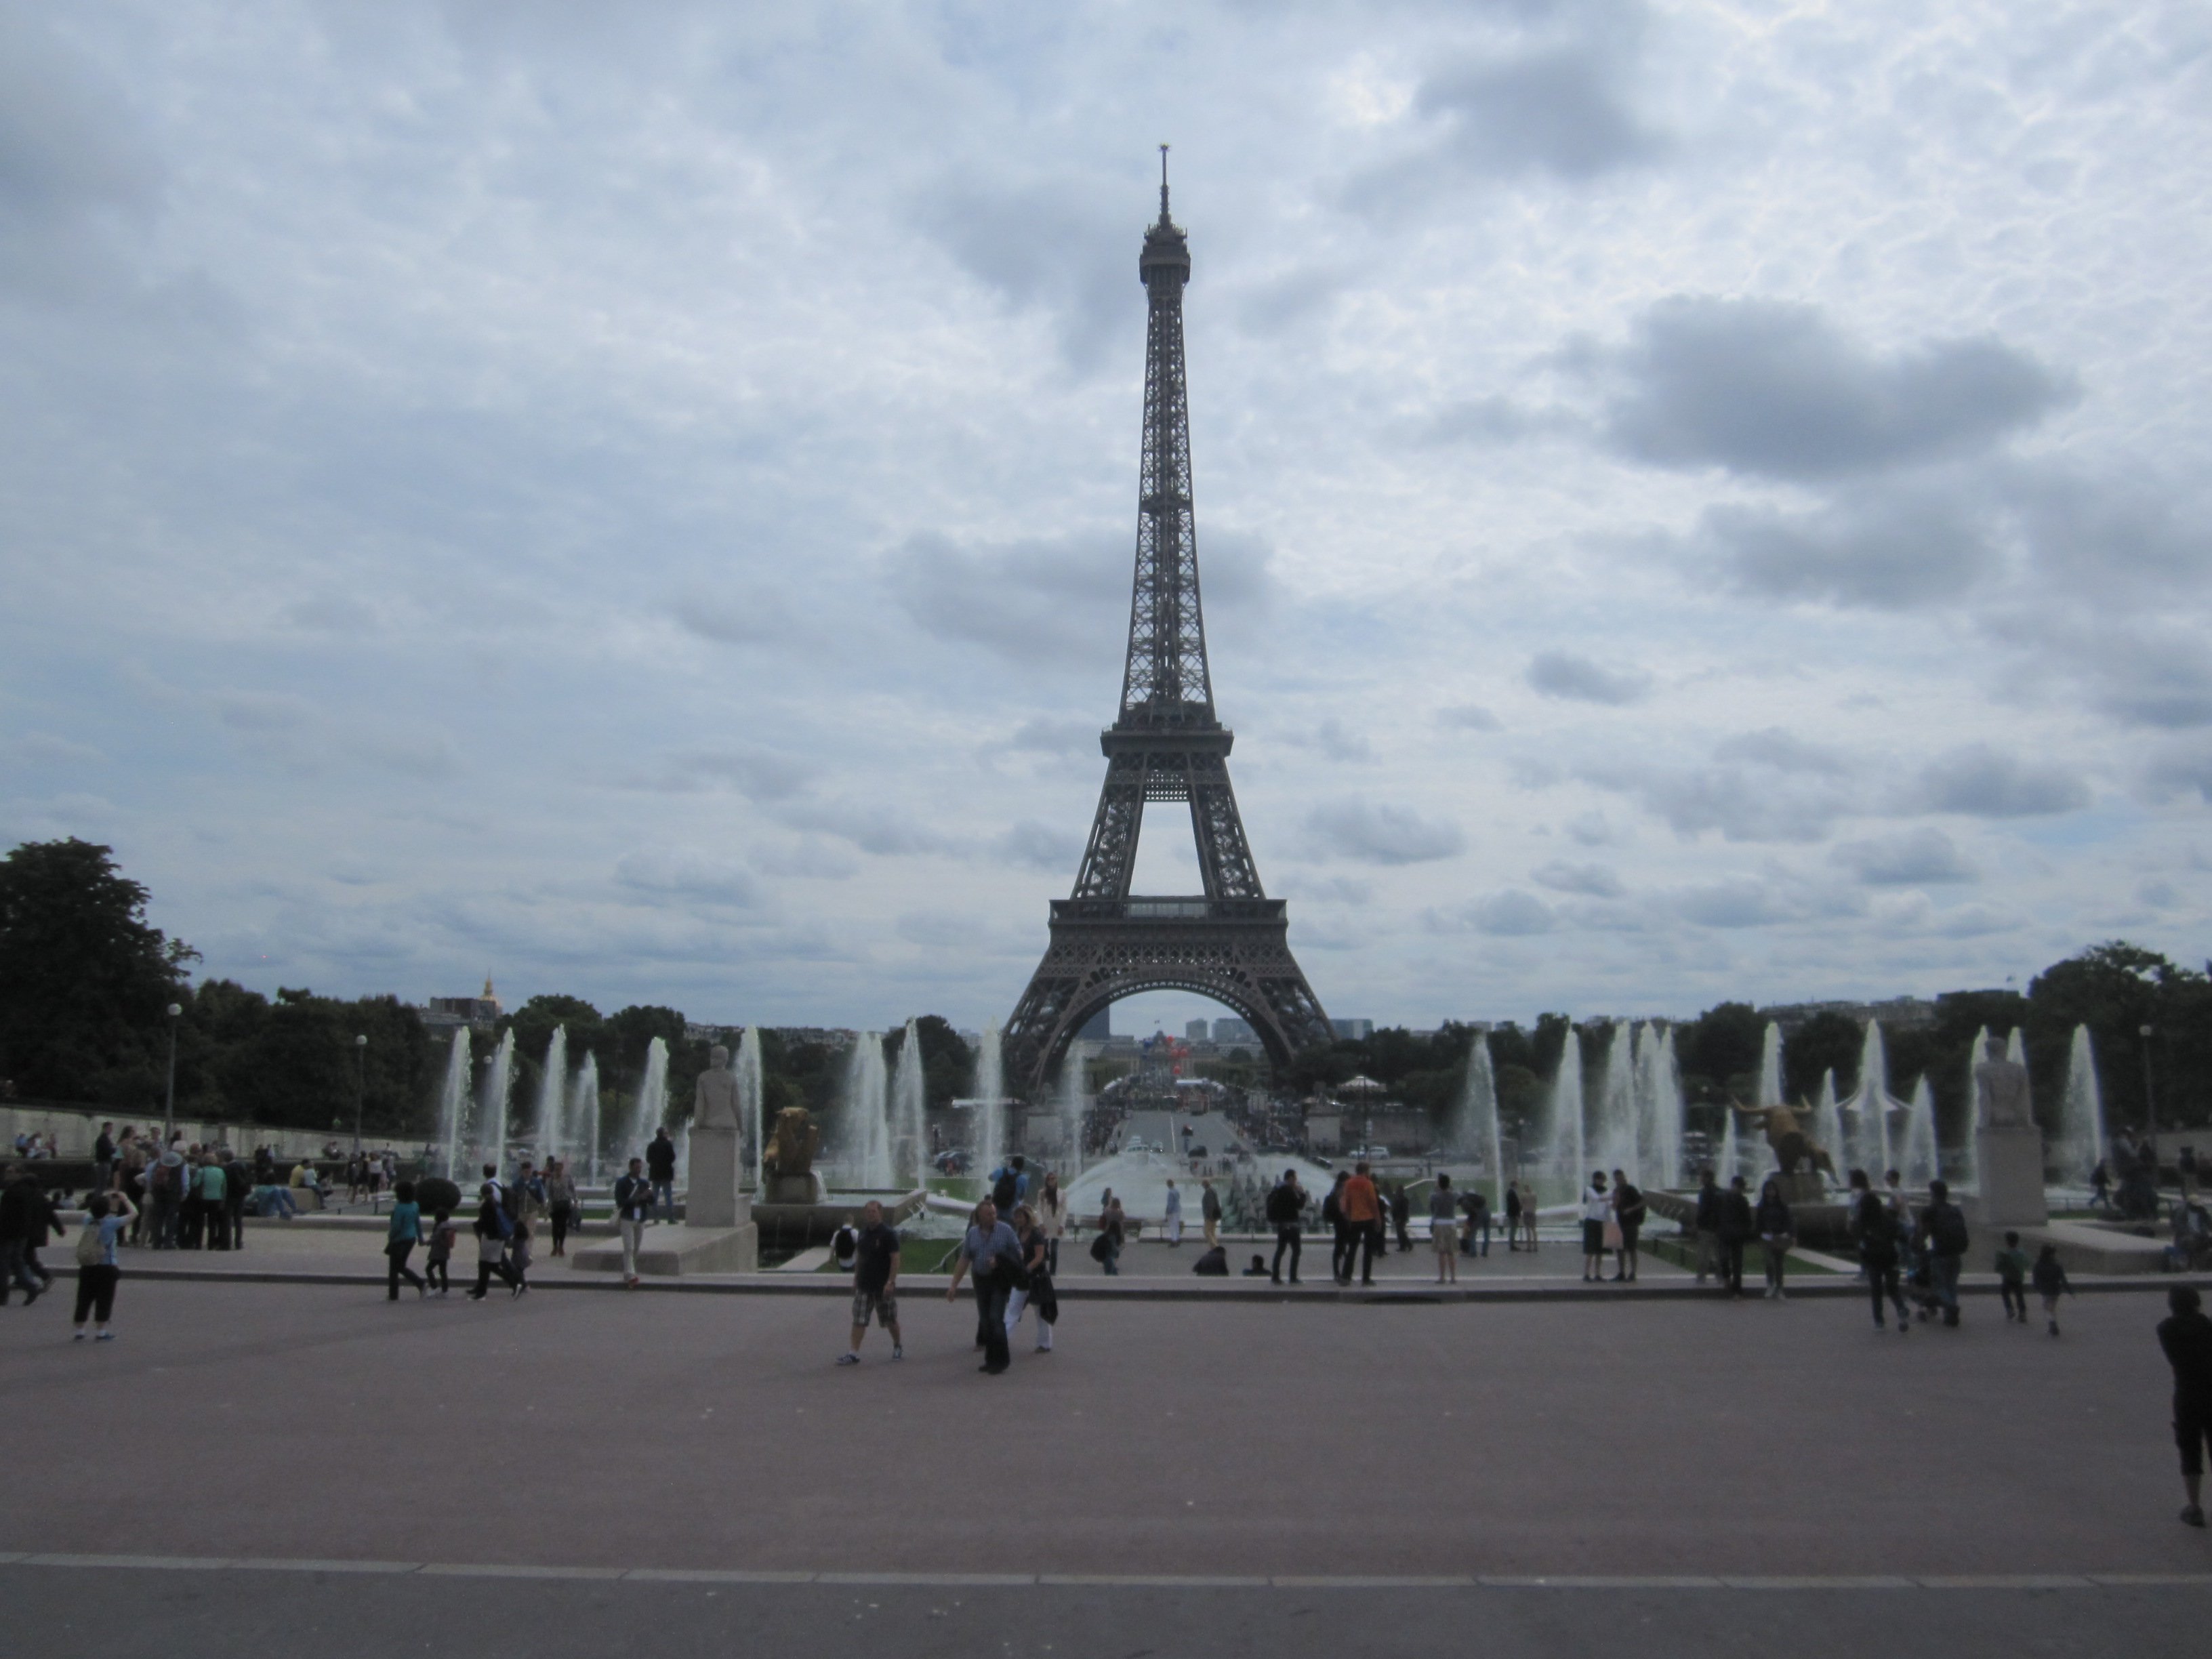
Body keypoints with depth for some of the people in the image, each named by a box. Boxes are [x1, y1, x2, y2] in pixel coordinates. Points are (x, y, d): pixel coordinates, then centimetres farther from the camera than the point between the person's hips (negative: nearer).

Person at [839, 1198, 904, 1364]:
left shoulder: (888, 1234, -12)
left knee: (890, 1320, 9)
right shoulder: (863, 1233, 7)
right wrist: (856, 1278, 14)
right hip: (864, 1285, 5)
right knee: (858, 1320, -1)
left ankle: (898, 1345, 30)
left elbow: (895, 1259, -15)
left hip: (883, 1286, -5)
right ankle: (854, 1353, 0)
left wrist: (891, 1282, -22)